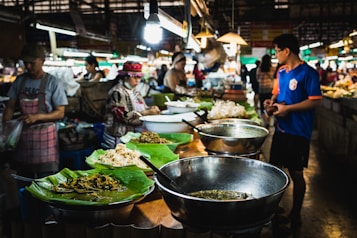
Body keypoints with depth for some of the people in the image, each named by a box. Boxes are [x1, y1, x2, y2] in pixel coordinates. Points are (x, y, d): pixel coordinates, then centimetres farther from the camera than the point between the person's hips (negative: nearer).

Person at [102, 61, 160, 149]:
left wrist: (150, 109, -1)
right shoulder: (117, 92, -9)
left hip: (134, 133, 8)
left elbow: (142, 109, 21)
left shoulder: (134, 91, 17)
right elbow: (125, 116, -17)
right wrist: (147, 112, -19)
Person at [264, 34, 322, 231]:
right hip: (280, 128, 7)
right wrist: (272, 101, 1)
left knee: (296, 174, 5)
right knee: (274, 169, 13)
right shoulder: (281, 71, 10)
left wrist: (288, 108, -21)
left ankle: (295, 214, 22)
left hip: (298, 132, -7)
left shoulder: (308, 73, -13)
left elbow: (316, 101, -17)